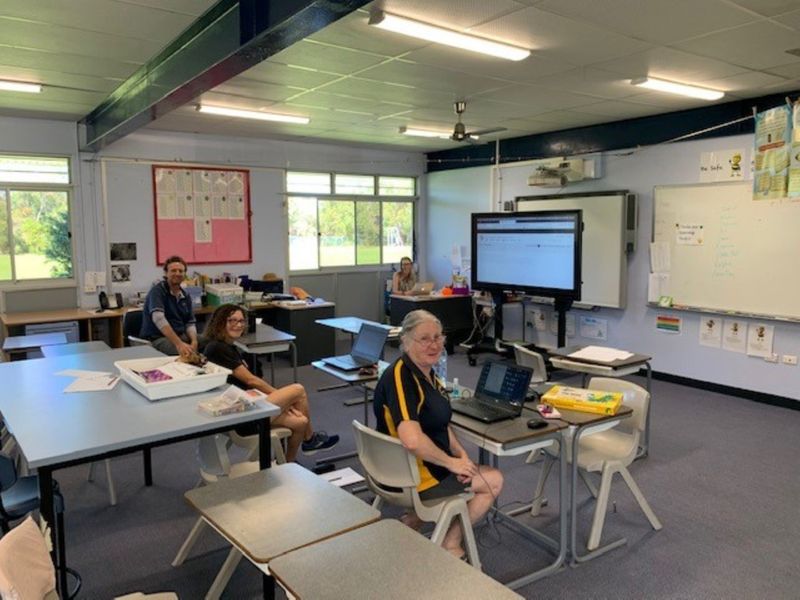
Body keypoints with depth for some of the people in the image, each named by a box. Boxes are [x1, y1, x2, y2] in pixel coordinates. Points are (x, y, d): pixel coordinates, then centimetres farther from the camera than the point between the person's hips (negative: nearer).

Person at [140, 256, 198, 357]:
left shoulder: (185, 296, 10)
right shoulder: (157, 291, -12)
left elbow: (190, 323, 10)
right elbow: (158, 318, -28)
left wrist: (194, 341, -14)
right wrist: (179, 344, -40)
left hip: (181, 335, 7)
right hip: (157, 338, -7)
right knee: (185, 354, -34)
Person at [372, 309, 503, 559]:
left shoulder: (426, 372, 4)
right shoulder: (400, 376, -26)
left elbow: (440, 424, 13)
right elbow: (412, 440, -37)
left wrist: (461, 454, -3)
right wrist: (451, 462, -22)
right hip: (411, 477, -9)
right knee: (493, 480, 6)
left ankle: (413, 522, 21)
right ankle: (450, 544, 21)